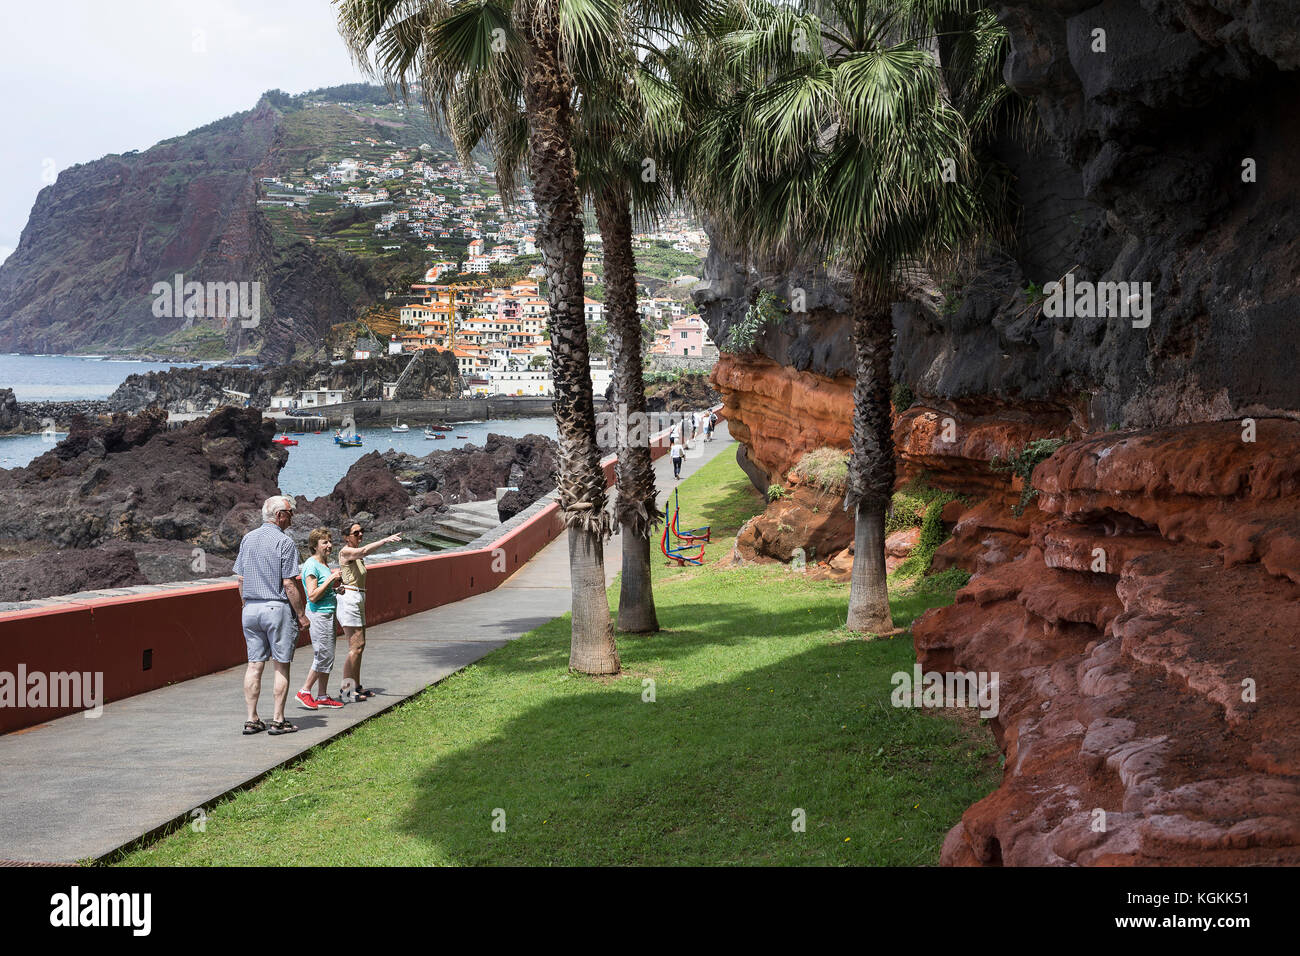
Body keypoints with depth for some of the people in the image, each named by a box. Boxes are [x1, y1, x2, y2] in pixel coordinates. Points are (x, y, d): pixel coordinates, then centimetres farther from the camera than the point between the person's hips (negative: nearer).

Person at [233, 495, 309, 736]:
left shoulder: (247, 539, 10)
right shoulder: (284, 542, -11)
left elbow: (240, 580, 12)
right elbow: (289, 584, -14)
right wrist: (301, 615, -7)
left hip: (250, 608, 6)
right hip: (278, 608, -6)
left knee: (254, 664, 8)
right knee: (281, 665, 1)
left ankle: (252, 720, 8)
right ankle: (278, 721, 2)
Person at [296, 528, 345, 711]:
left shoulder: (324, 564, 13)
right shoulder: (311, 565, -15)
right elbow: (313, 596, -20)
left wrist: (336, 582, 6)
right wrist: (330, 579, -21)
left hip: (328, 613, 9)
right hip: (318, 614, -9)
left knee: (327, 657, 10)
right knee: (323, 656, -6)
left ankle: (323, 696, 15)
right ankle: (304, 692, 6)